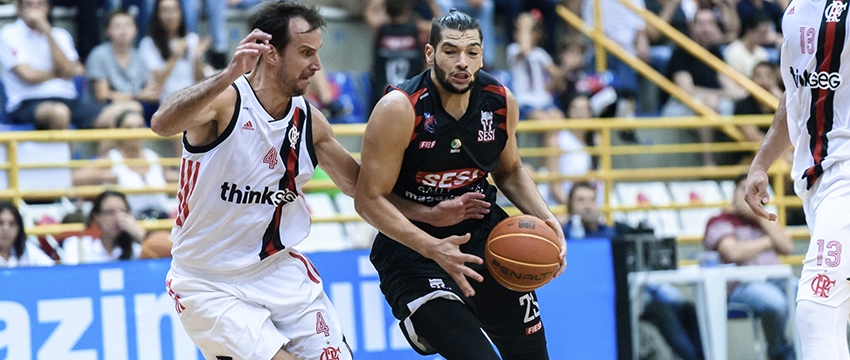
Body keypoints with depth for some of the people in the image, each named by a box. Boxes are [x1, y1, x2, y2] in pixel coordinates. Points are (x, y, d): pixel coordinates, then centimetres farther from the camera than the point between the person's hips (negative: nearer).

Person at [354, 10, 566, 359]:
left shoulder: (501, 102, -4)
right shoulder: (400, 110, -21)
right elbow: (369, 199, -19)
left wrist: (544, 218, -4)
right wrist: (433, 249, -30)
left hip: (484, 232, 6)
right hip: (413, 247, -6)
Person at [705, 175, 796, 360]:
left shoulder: (760, 221, 23)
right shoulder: (720, 222, 3)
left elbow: (787, 247, 9)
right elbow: (734, 252, -17)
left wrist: (761, 217, 2)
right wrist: (767, 242, -1)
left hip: (776, 283, 6)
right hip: (741, 287, -6)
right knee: (775, 301, -36)